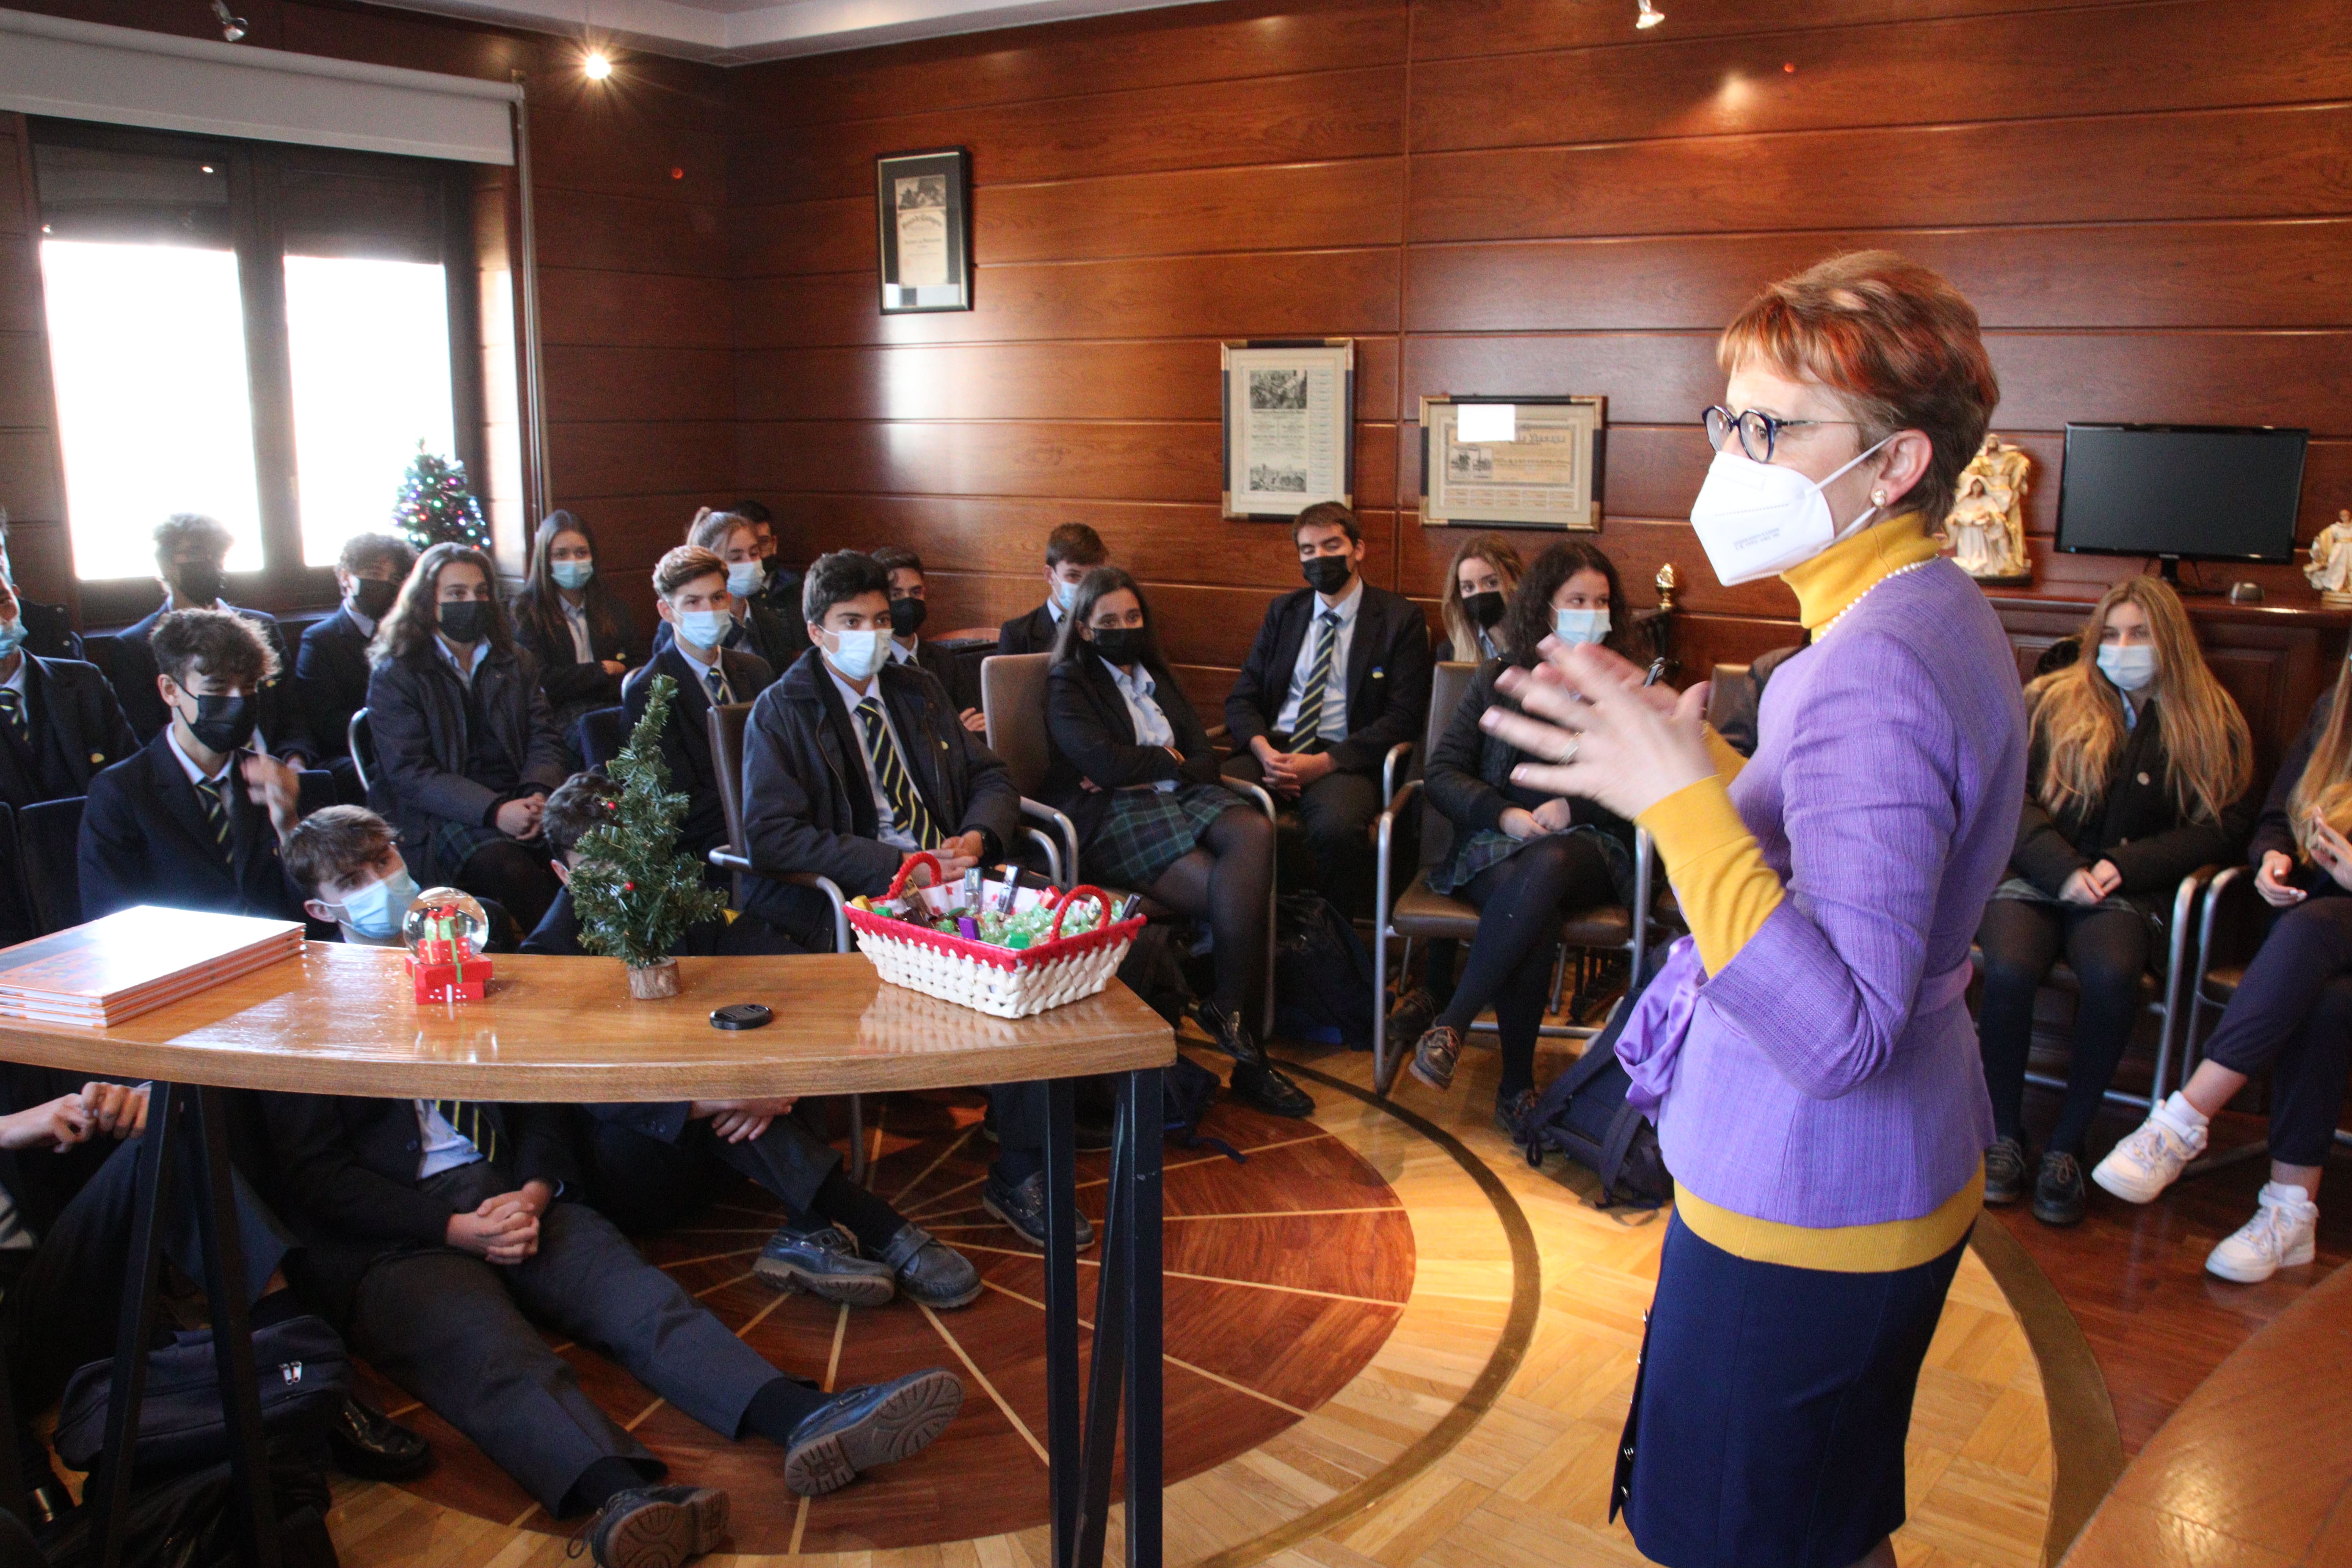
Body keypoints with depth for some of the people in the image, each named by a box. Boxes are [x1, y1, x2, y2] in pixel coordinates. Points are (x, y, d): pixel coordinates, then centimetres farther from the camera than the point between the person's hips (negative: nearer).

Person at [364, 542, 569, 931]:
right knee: (510, 869, -35)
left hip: (519, 801, 4)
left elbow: (544, 739, 12)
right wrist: (494, 811, -20)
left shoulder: (516, 664, 21)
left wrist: (539, 794, -12)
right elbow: (410, 772, -6)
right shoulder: (394, 676, 5)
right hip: (445, 817, -4)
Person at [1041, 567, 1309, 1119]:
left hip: (1181, 797, 6)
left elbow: (1205, 760, 15)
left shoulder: (1158, 678, 28)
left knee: (1255, 831, -31)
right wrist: (1167, 761, 6)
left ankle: (1228, 1011, -29)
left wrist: (1138, 771, -4)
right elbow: (1103, 761, -10)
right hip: (1112, 819, -6)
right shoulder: (1068, 684, 8)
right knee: (1238, 892, -29)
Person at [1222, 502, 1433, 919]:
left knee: (1337, 827, -38)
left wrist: (1324, 763, -14)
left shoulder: (1400, 618, 6)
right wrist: (1264, 751, -10)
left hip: (1344, 760, -3)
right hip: (1272, 749, 4)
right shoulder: (1283, 612, 19)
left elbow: (1402, 717, -3)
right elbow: (1242, 699, 14)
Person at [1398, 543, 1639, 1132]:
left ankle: (1450, 1025, -34)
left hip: (1587, 847, 0)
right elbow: (1442, 773, 8)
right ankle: (1516, 1085, -28)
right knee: (1533, 915, -37)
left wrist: (1573, 807, -10)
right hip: (1496, 843, 0)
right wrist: (1505, 813, -10)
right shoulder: (1497, 680, 17)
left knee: (1545, 868, -39)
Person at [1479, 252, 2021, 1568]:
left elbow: (1841, 1030, -33)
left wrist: (1680, 802, -38)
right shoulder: (1937, 619, 7)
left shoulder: (1877, 673, -27)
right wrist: (1687, 753, 10)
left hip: (1804, 1205, -10)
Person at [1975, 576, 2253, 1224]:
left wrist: (2124, 866, -7)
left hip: (2127, 890, 0)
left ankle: (2067, 1146, -17)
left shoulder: (2211, 725, 13)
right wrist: (2064, 869, -12)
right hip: (2033, 877, 0)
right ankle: (2005, 1138, -13)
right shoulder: (2050, 701, 11)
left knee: (2112, 976, -33)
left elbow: (2223, 828, 7)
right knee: (2009, 969, -31)